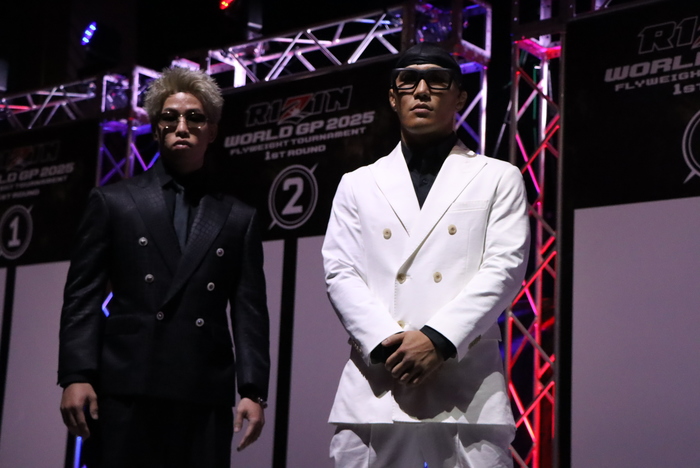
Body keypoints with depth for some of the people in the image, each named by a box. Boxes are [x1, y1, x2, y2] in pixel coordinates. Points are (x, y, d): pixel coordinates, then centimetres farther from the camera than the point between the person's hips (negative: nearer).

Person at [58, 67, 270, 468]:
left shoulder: (239, 219, 15)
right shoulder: (112, 202, 12)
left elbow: (250, 311, 9)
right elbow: (82, 296, 6)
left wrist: (253, 391, -1)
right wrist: (76, 376, -5)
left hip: (206, 398, 1)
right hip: (127, 390, -1)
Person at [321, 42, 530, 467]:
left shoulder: (499, 179, 13)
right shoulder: (358, 185, 19)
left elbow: (504, 268, 0)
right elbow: (341, 273, 8)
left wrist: (438, 338, -12)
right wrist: (385, 341, -9)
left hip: (468, 389, -1)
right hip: (374, 388, 2)